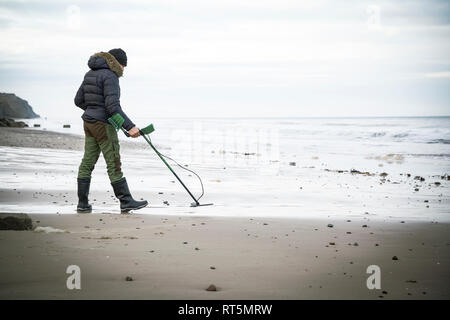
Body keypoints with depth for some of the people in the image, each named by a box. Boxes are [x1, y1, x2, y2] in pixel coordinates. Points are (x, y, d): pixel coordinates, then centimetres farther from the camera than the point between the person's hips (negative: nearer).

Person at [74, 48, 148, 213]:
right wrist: (130, 126, -24)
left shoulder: (90, 74, 12)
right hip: (103, 125, -9)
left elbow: (78, 100, 16)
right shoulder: (110, 76, -15)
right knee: (114, 164, -4)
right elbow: (113, 106, -23)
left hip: (89, 123, 9)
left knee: (87, 163, 9)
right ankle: (126, 201, 2)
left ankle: (82, 203, 11)